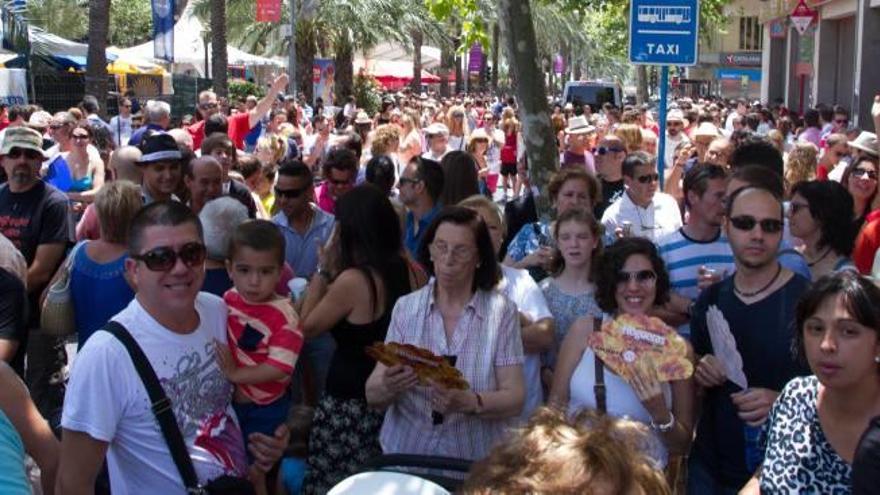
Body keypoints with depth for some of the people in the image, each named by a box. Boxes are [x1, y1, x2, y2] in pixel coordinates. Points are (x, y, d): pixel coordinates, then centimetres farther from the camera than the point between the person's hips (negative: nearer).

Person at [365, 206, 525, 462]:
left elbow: (514, 399, -4)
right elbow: (372, 396, 2)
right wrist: (388, 386, -20)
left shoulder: (502, 311, 0)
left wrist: (470, 402, -22)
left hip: (477, 460, -2)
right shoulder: (406, 308, 5)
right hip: (406, 453, 3)